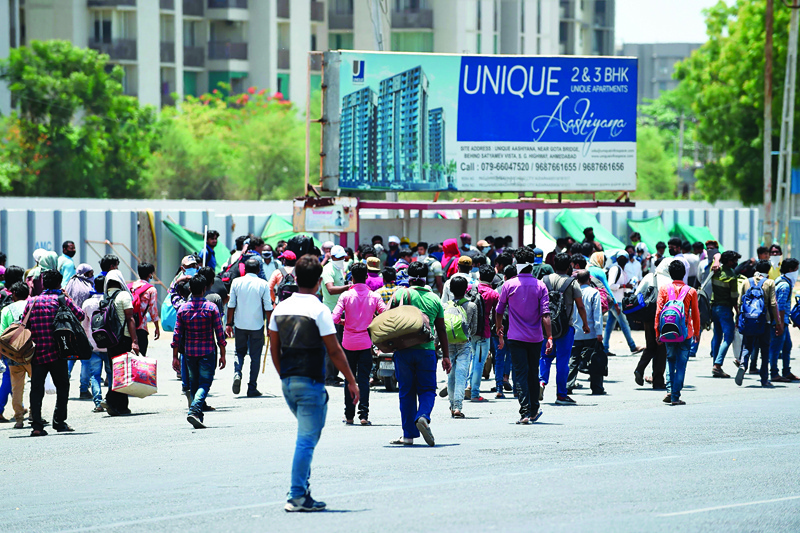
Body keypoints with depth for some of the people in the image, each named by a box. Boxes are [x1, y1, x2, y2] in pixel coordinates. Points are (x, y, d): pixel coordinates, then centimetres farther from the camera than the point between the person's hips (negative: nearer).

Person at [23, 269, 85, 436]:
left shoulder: (31, 301, 6)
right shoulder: (62, 300, -3)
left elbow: (24, 325, 7)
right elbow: (80, 315, 4)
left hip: (37, 352, 2)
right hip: (57, 352, -2)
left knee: (36, 389, 2)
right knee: (62, 386, 11)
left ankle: (36, 425, -5)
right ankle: (59, 421, 9)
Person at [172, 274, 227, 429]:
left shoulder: (183, 309, 1)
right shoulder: (211, 308, -6)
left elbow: (177, 335, 1)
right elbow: (220, 334, -5)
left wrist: (175, 357, 6)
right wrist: (222, 355, 2)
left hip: (189, 352, 3)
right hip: (207, 352, -3)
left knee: (194, 383, 15)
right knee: (205, 383, -2)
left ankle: (198, 416, 18)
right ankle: (194, 411, -24)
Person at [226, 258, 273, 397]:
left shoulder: (236, 282, -1)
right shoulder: (263, 284, -5)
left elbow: (231, 305, 2)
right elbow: (268, 307, -5)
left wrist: (229, 323, 10)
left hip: (240, 324, 2)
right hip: (257, 325, -2)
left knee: (240, 351, 18)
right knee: (255, 356, 6)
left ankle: (237, 373, -10)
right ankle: (252, 388, 6)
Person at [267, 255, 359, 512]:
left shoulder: (281, 308, 7)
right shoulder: (318, 310, -12)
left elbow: (274, 348, 12)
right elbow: (334, 350, -11)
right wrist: (351, 381, -3)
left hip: (288, 382, 7)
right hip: (310, 382, -7)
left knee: (308, 434, 21)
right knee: (306, 439, -3)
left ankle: (301, 488, 15)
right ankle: (297, 495, -6)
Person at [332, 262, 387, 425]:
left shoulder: (346, 296, -5)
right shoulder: (374, 297, -2)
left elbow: (334, 319, -13)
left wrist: (343, 321, 9)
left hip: (349, 343, 0)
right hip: (366, 343, 0)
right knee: (364, 379, 1)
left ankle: (349, 416, 12)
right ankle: (364, 415, -9)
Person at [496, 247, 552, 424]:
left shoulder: (509, 285, -3)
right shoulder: (540, 286, -2)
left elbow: (499, 311, 5)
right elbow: (545, 314, -8)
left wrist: (499, 333, 16)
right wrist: (549, 338, -7)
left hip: (516, 338, -2)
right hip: (535, 338, 2)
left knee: (520, 374, -4)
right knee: (533, 373, 15)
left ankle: (525, 413, -14)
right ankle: (534, 411, 25)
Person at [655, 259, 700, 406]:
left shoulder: (664, 289, -1)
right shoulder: (691, 291, -2)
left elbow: (658, 311, -3)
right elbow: (695, 314, 4)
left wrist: (657, 331, 4)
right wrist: (697, 332, 16)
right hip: (685, 332, -1)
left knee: (670, 361, 18)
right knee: (681, 364, 2)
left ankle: (670, 390, 7)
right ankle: (675, 396, -2)